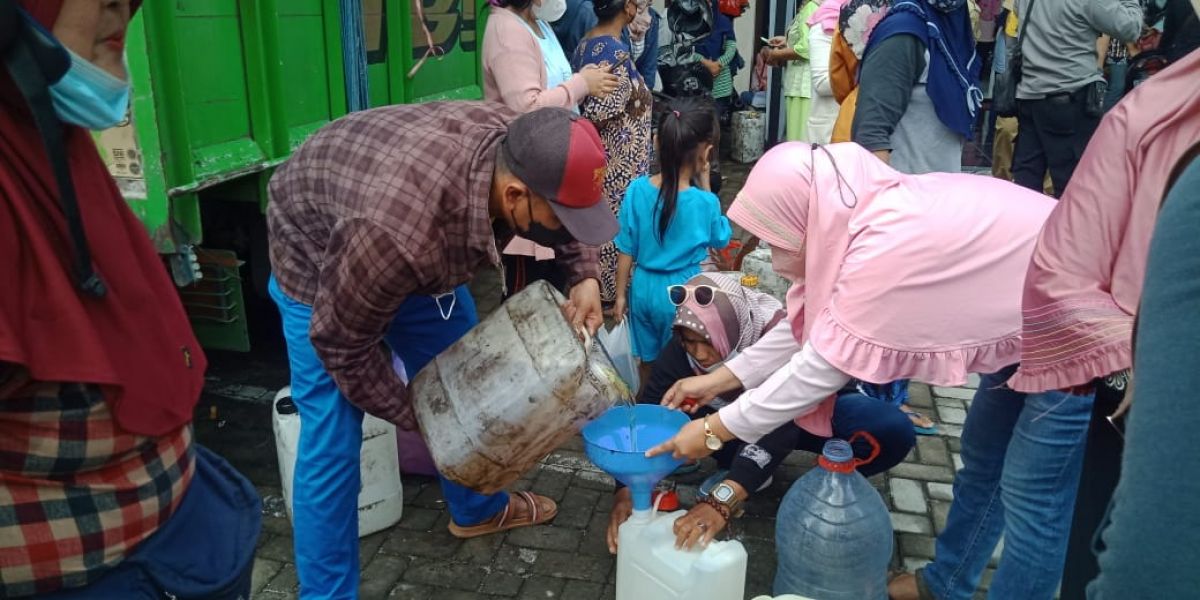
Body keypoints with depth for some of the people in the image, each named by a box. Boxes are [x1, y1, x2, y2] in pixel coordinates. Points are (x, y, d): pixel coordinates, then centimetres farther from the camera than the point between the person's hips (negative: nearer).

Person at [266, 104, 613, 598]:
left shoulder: (516, 143, -27)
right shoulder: (397, 232, -45)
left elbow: (567, 200, -2)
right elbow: (342, 342, -26)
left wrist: (585, 276, -15)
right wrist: (409, 413, -14)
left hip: (427, 242, 7)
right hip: (316, 258, -6)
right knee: (331, 443, -6)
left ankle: (477, 508, 37)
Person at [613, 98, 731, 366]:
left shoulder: (637, 189, -14)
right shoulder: (705, 202, -21)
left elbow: (626, 250, -6)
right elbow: (721, 240, 1)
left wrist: (620, 295, 8)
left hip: (643, 289, 3)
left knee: (646, 359, 23)